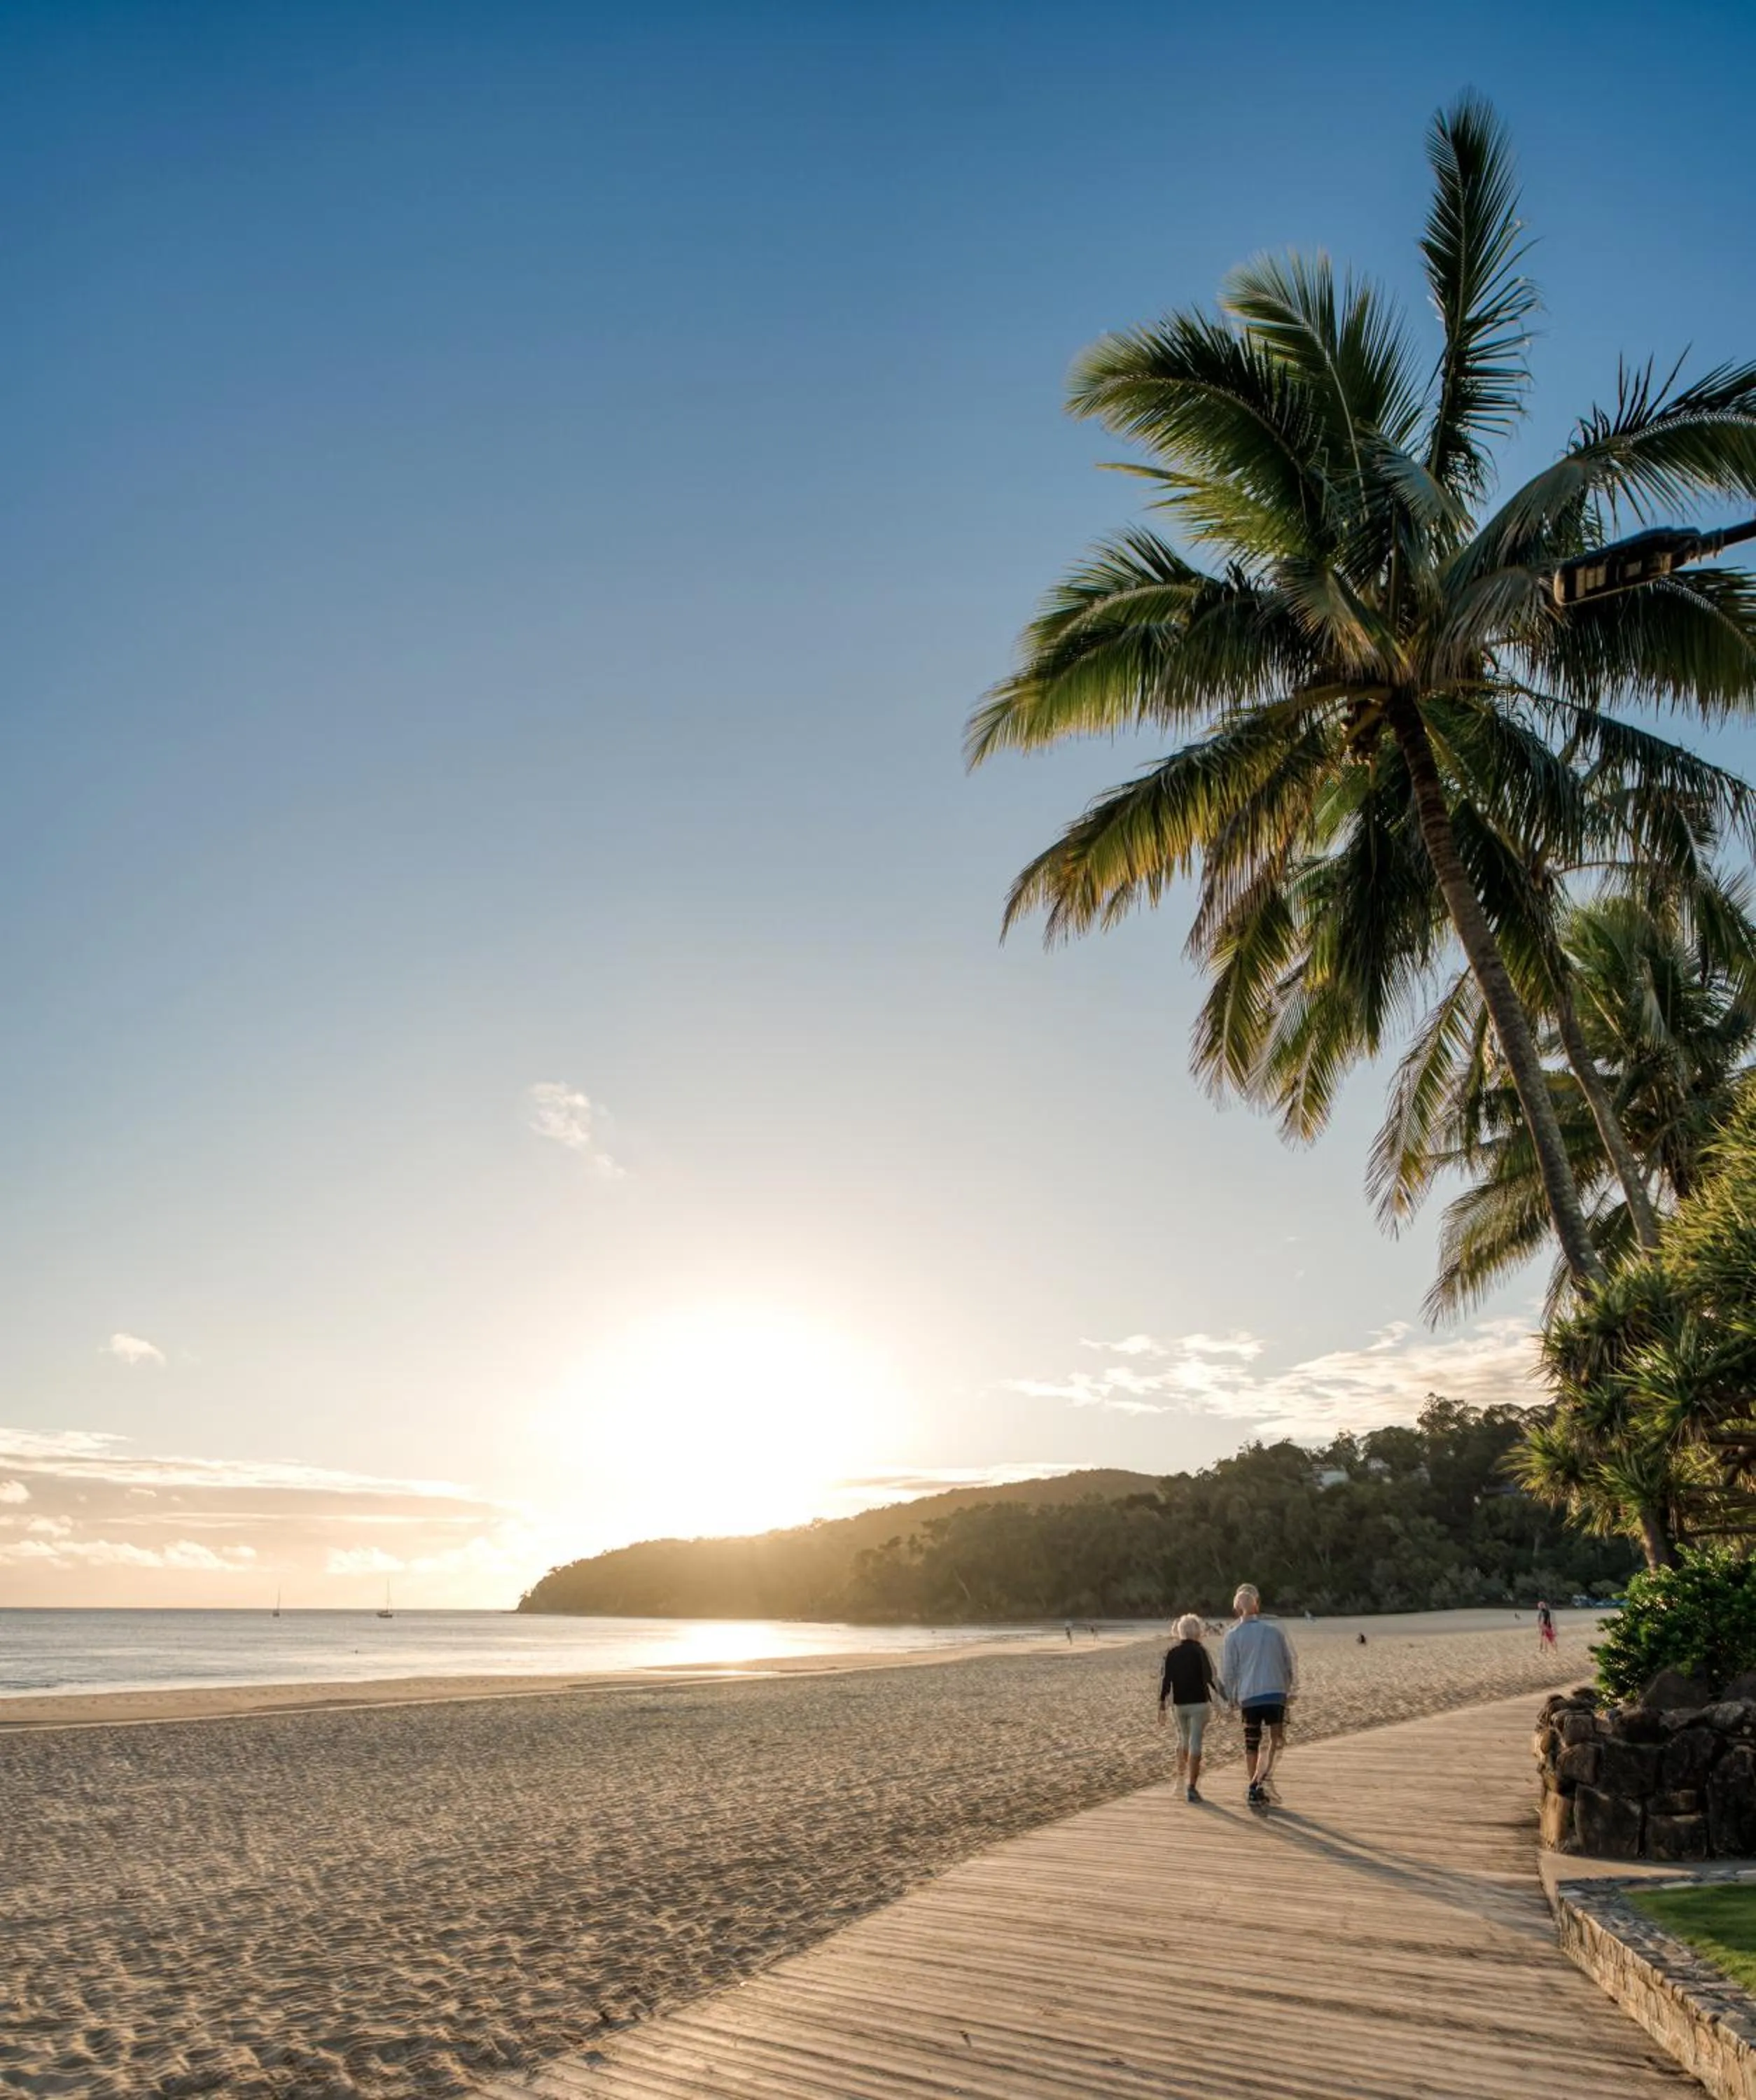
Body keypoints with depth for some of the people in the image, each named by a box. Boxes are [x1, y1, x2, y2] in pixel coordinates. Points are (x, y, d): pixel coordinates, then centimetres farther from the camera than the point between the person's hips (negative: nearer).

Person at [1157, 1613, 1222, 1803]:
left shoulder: (1171, 1653, 2)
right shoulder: (1200, 1652, -9)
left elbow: (1165, 1681, 1)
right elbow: (1211, 1678, -13)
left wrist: (1162, 1707, 5)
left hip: (1179, 1704, 4)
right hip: (1199, 1703, -4)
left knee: (1183, 1740, 23)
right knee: (1195, 1745, -1)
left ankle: (1181, 1778, 28)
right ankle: (1192, 1788, -6)